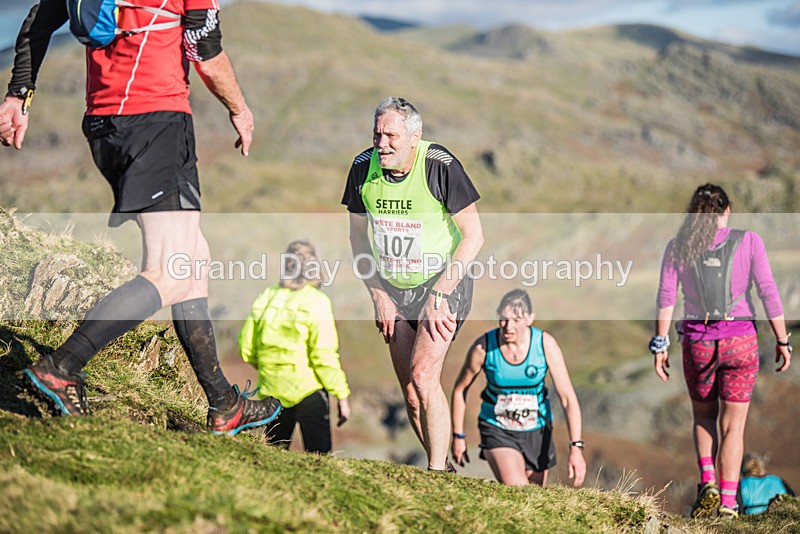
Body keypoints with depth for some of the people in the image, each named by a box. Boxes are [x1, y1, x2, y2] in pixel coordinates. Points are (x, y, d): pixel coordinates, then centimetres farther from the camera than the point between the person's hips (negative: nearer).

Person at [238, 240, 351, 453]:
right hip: (307, 391, -4)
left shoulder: (266, 298, 1)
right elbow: (324, 356, -15)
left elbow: (246, 349, 7)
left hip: (272, 392, 4)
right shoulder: (316, 302, -12)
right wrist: (342, 395, -7)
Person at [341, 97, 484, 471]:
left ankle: (438, 473, -11)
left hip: (442, 282, -5)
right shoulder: (363, 167, -7)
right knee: (410, 392, 3)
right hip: (391, 287, 5)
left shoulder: (441, 166, -21)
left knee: (423, 376, -20)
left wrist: (439, 294, -18)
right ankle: (443, 470, 19)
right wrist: (378, 294, 0)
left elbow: (474, 237, -16)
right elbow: (358, 235, 6)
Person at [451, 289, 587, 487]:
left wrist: (576, 448, -27)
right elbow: (460, 389, -1)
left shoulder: (545, 344, -17)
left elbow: (568, 397, -18)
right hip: (497, 429, -2)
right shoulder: (483, 347, -19)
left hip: (537, 431, 2)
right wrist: (458, 436, 3)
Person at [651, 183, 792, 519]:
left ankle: (707, 481, 0)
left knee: (703, 416, 22)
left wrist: (660, 346, -2)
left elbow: (666, 297, -4)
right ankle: (727, 503, 0)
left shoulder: (677, 246, 1)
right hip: (740, 340, -1)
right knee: (733, 425, 7)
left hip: (697, 342, 1)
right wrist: (783, 341, 2)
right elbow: (769, 293, -5)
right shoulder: (748, 242, -2)